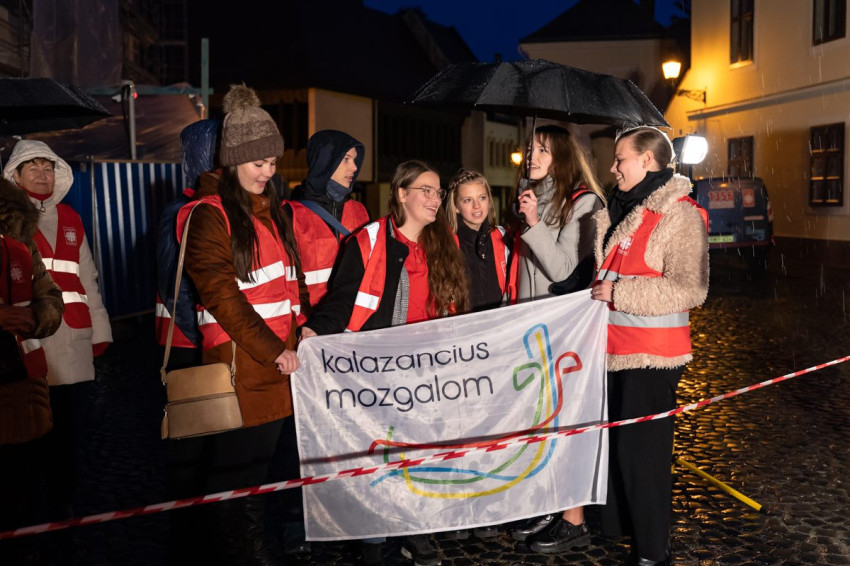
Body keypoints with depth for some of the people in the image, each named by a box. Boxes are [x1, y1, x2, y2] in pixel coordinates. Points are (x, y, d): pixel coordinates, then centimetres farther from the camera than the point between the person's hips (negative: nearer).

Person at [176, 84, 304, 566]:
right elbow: (222, 296, -13)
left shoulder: (274, 211, 17)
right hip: (238, 362, -6)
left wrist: (297, 335, 8)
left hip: (280, 358, 7)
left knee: (262, 459, 14)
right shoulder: (210, 216, -6)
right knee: (235, 465, 4)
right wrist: (272, 350, -14)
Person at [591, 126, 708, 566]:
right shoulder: (619, 212, 11)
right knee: (614, 439, 18)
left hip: (652, 353, -8)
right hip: (615, 347, 8)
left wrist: (619, 292, -20)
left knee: (640, 448, 0)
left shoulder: (680, 216, -13)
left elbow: (690, 289, -21)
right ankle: (615, 523, 38)